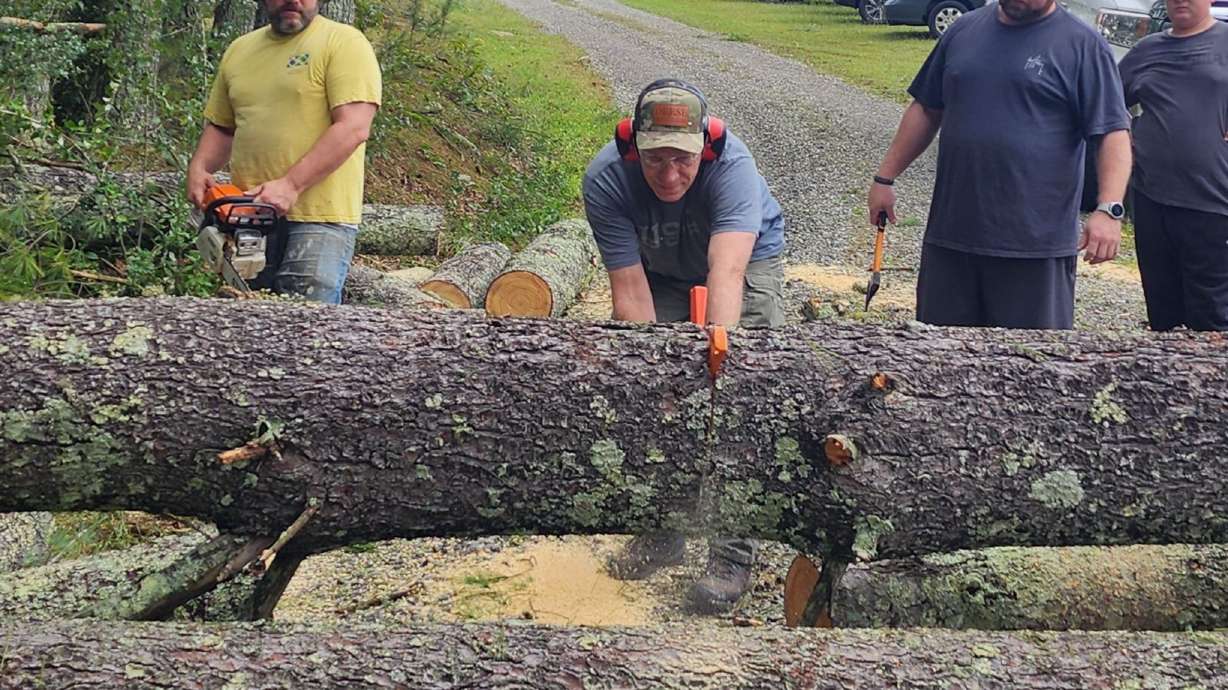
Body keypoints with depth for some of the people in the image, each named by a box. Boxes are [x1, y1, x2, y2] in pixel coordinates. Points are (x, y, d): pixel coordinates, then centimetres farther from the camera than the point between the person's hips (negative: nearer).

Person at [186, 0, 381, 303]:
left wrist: (291, 185, -21)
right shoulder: (239, 50, 18)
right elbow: (221, 128, 24)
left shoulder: (344, 42, -3)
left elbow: (353, 128, -14)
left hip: (319, 219, -6)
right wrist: (198, 169, 3)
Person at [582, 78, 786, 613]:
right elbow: (630, 292, -31)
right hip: (658, 273, 3)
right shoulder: (605, 181, -31)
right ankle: (661, 528, 12)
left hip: (748, 262, -3)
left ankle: (733, 551, -11)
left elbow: (727, 272, -51)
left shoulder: (731, 166, -38)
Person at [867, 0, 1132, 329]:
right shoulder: (964, 30, 12)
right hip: (950, 236, 4)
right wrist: (885, 177, 17)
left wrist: (1109, 210, -21)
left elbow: (1114, 133, -8)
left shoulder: (1084, 46, -2)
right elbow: (926, 110, 20)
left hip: (1035, 244, -4)